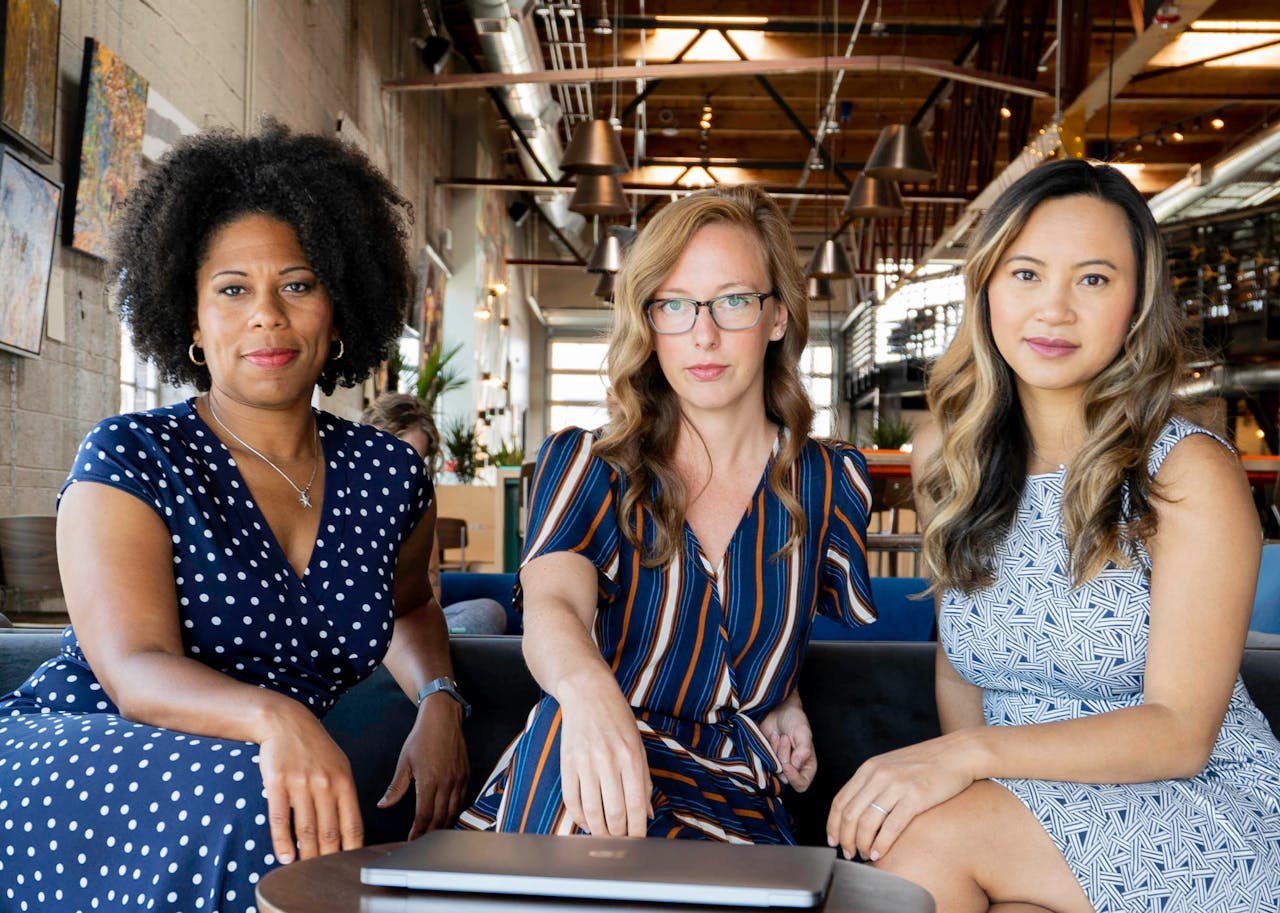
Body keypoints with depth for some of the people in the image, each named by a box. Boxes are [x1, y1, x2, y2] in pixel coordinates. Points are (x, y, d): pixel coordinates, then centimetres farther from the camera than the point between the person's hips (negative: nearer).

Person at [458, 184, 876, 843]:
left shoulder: (830, 484, 5)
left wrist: (783, 698, 5)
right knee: (569, 726, -37)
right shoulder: (584, 466, -2)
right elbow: (551, 605, -24)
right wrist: (589, 689, -48)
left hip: (731, 808, 2)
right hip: (564, 799, -1)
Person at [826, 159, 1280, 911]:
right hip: (1027, 799, 4)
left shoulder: (1189, 472, -11)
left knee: (924, 836, -28)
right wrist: (960, 779, -11)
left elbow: (1180, 731, -16)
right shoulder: (949, 457, 4)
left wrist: (974, 755, -28)